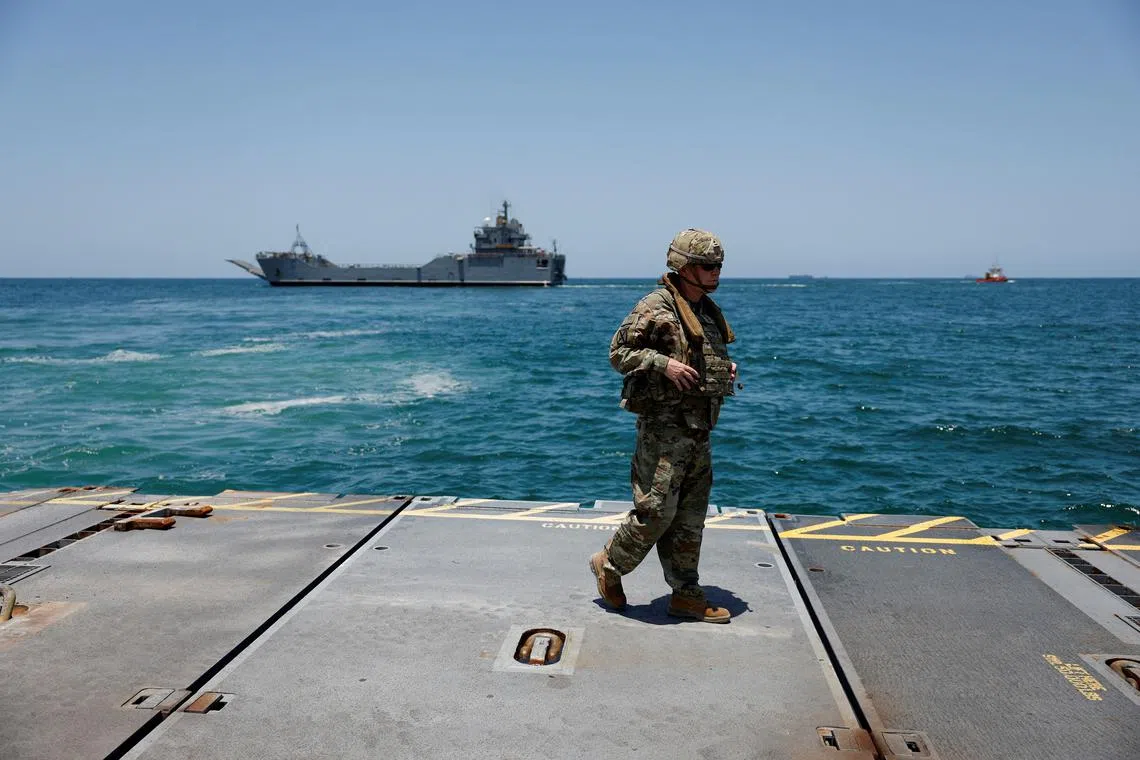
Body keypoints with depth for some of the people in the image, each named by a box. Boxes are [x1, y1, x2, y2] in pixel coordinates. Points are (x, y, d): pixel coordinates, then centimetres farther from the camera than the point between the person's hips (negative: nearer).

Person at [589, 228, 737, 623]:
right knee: (656, 510, -7)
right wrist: (663, 363, -23)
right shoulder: (656, 306, -10)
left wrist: (726, 366, 10)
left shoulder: (707, 311, 16)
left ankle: (687, 595, 19)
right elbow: (618, 352, -12)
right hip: (663, 424, -8)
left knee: (690, 517, 11)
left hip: (698, 429, 9)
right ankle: (609, 565, 16)